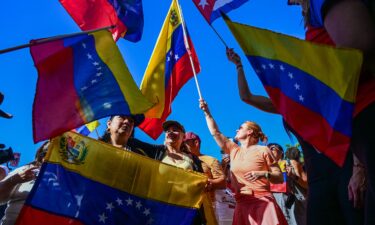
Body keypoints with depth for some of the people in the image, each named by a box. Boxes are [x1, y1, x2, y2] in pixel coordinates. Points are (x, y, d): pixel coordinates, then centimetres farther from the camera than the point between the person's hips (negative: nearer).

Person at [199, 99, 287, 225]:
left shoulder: (263, 150, 1)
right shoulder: (234, 150, 15)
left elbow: (279, 177, -1)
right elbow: (215, 132, 19)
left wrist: (263, 174, -19)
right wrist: (207, 112, 21)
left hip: (262, 202, -5)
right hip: (241, 204, 5)